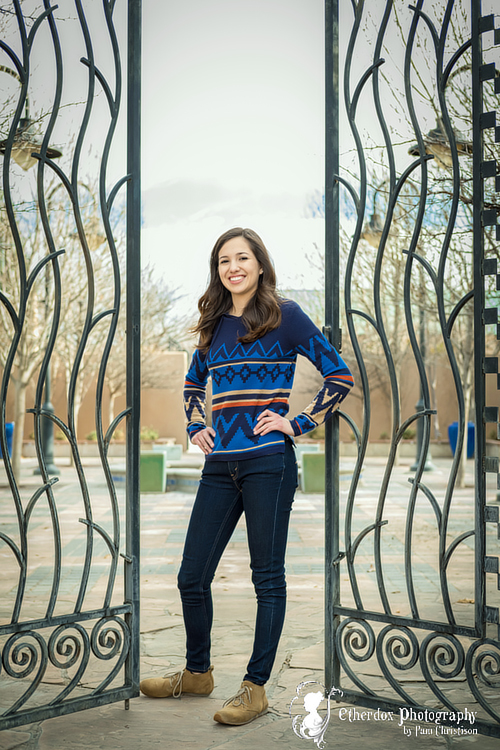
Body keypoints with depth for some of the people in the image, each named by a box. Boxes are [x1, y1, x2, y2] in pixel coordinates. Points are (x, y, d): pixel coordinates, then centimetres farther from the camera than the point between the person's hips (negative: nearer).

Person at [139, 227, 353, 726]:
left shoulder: (284, 316, -2)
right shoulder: (215, 325, 14)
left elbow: (340, 375, -2)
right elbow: (193, 383, 30)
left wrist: (299, 424, -8)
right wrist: (195, 428, 15)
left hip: (268, 460, -6)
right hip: (220, 464, 6)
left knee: (267, 577, 2)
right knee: (192, 576, 8)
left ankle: (255, 688, 12)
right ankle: (197, 672, 29)